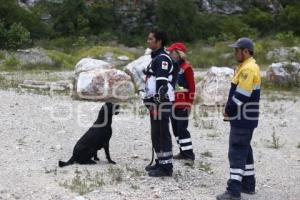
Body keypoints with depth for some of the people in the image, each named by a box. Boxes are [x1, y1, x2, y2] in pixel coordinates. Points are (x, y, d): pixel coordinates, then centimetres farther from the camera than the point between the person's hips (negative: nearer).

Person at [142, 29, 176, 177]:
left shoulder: (162, 58, -14)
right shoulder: (156, 58, 19)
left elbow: (162, 84, -22)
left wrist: (157, 105, -24)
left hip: (161, 103, -10)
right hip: (156, 102, 10)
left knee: (162, 135, -7)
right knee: (156, 135, 15)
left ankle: (166, 166, -3)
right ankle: (161, 162, 24)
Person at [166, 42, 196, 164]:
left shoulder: (186, 67, -11)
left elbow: (191, 87, -13)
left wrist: (190, 103, -15)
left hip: (182, 104, -9)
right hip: (172, 103, 9)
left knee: (182, 129, -10)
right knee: (175, 129, 11)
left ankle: (190, 155, -6)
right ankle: (183, 152, 20)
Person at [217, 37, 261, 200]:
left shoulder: (249, 68, -18)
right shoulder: (245, 67, 15)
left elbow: (241, 95, -23)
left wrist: (229, 110, -11)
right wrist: (230, 109, 9)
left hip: (243, 119, -11)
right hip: (244, 118, 11)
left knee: (237, 152, -9)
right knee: (244, 150, 17)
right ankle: (248, 184, 27)